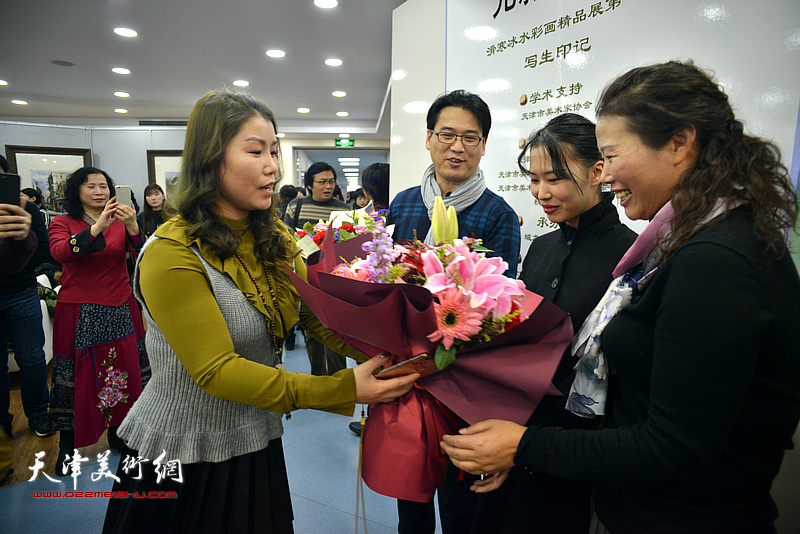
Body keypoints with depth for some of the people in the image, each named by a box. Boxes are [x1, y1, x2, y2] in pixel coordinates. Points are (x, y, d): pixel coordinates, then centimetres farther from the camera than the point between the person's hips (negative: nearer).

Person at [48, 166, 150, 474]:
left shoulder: (121, 223, 6)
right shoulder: (62, 223, 1)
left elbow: (141, 253, -10)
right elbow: (60, 252, -20)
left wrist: (133, 226, -29)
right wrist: (98, 227, -31)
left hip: (120, 310, 2)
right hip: (79, 312, -2)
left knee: (123, 369, 7)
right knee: (77, 374, 3)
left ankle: (118, 431, 27)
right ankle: (67, 446, 20)